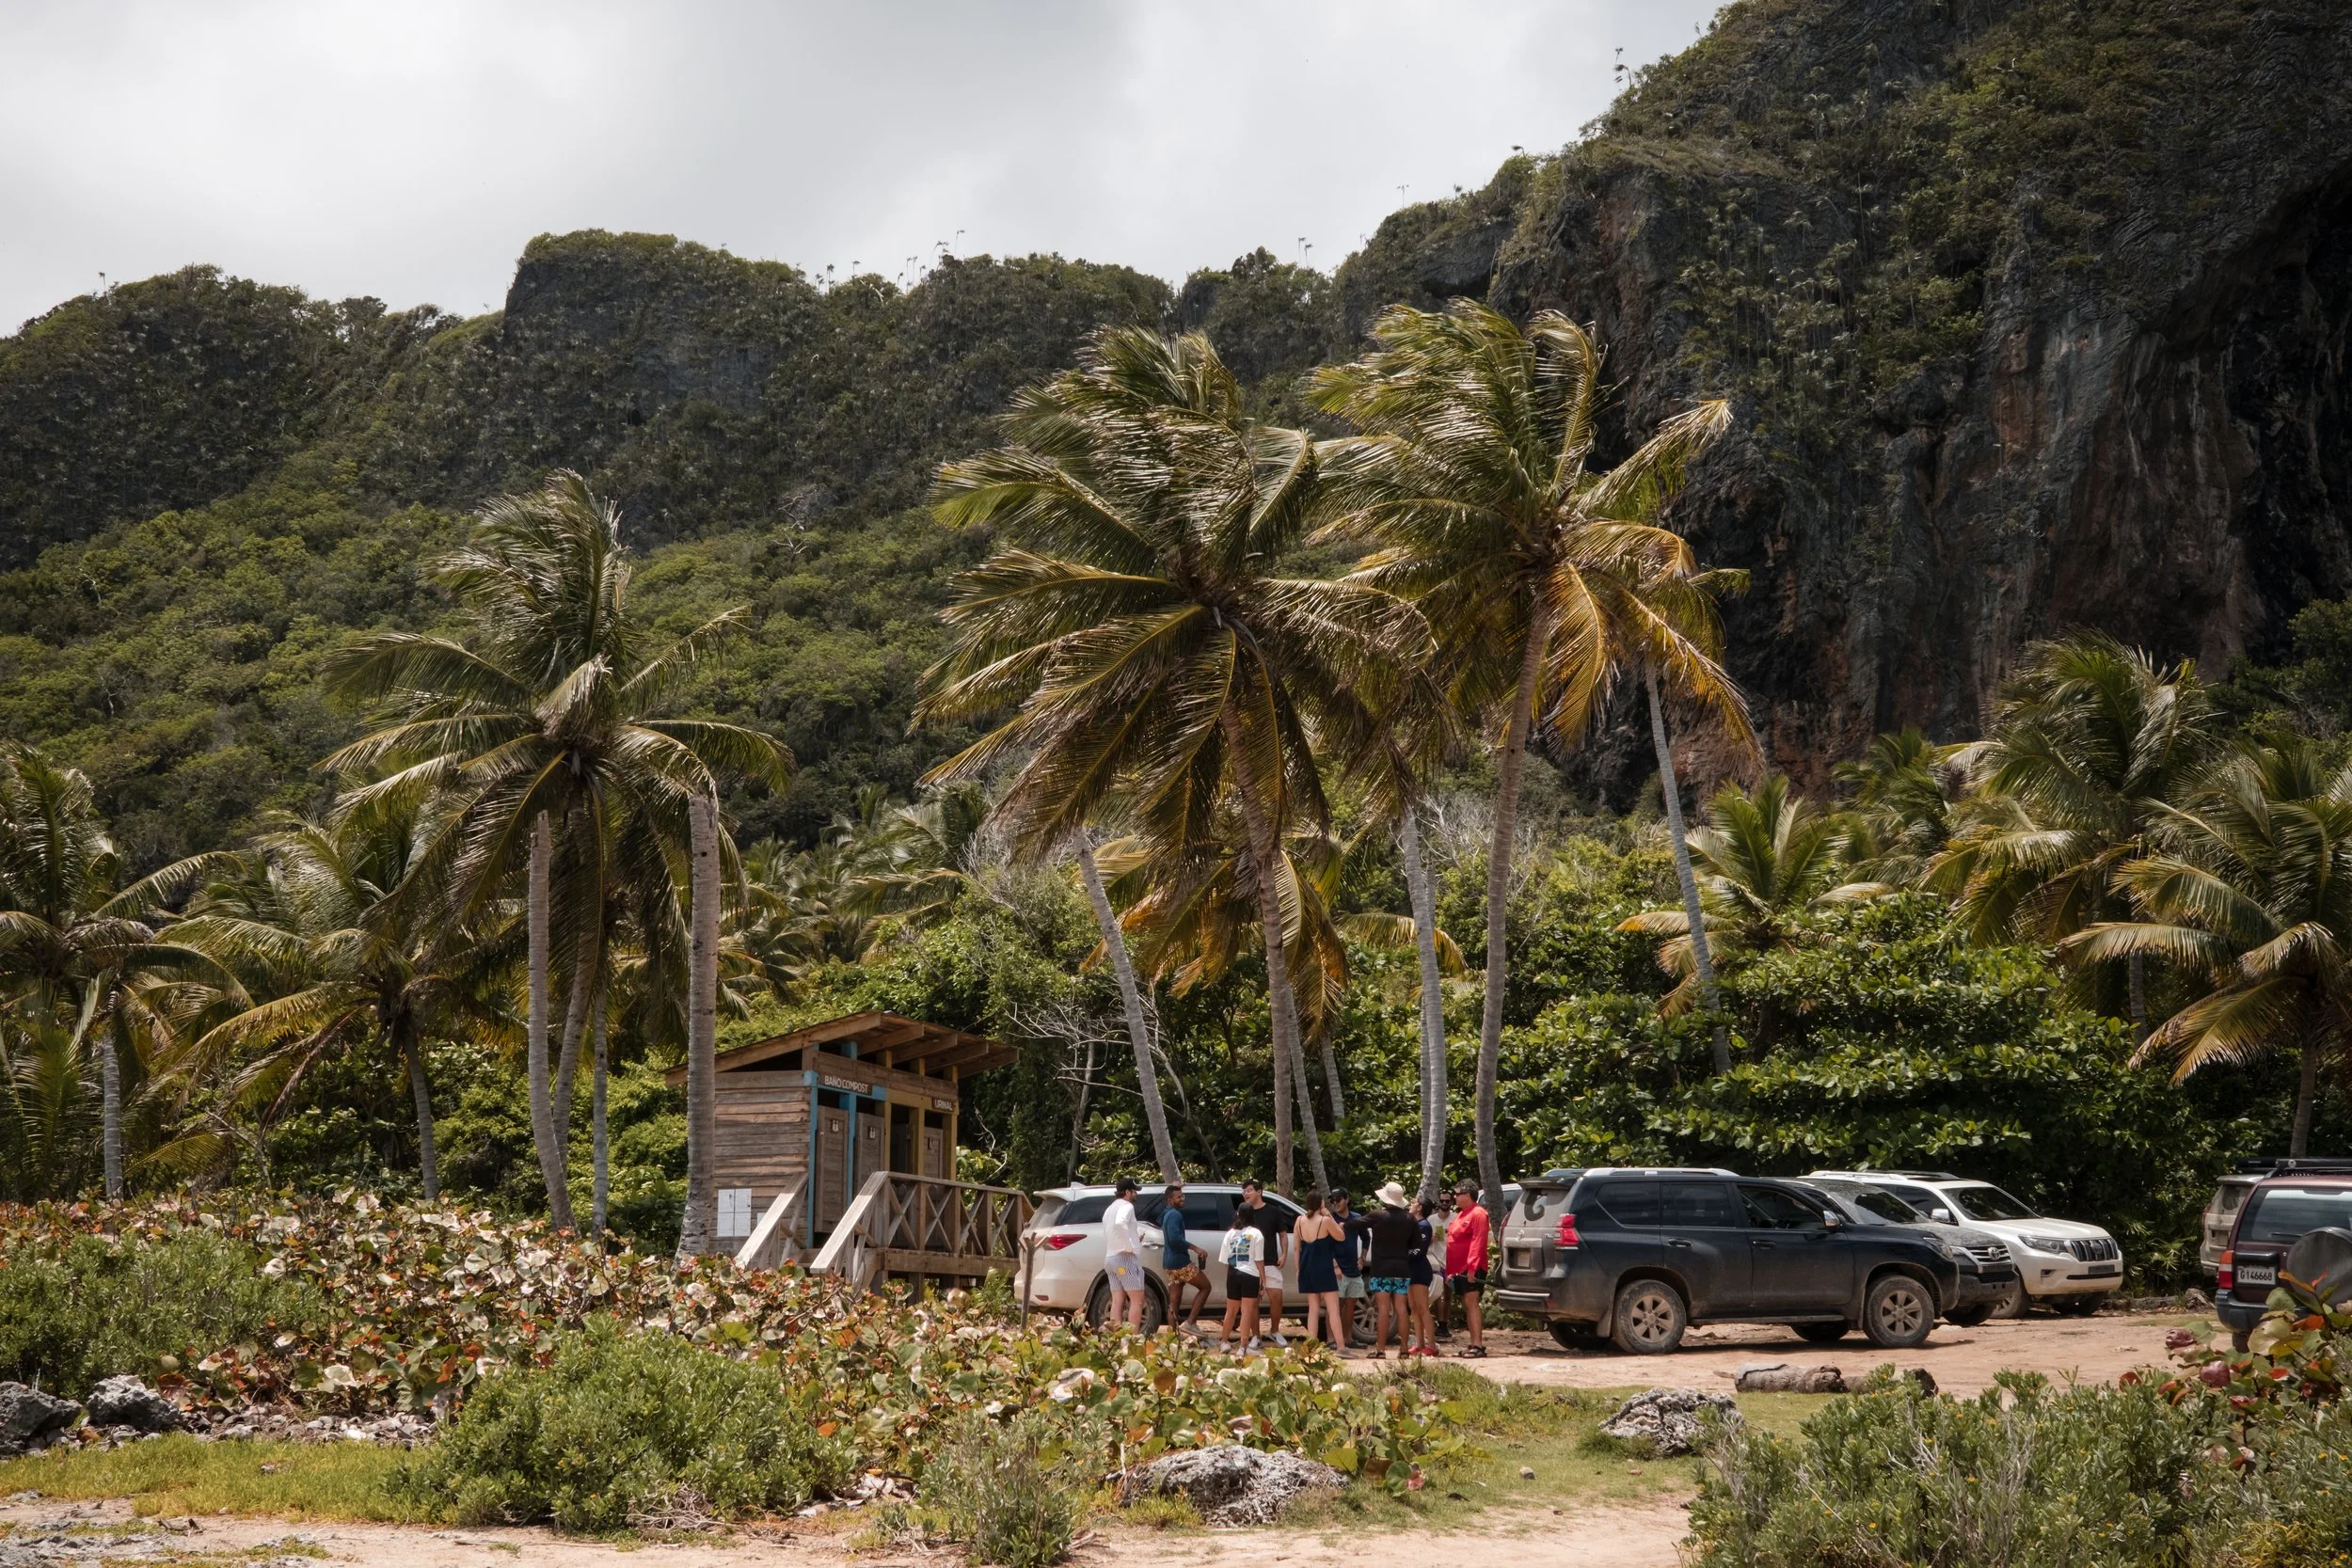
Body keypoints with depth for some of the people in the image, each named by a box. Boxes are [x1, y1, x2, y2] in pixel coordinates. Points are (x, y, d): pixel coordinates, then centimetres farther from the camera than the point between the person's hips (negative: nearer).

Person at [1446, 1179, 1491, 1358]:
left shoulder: (1477, 1214, -9)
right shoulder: (1461, 1214, 21)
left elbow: (1477, 1242, -19)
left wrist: (1472, 1266, -26)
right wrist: (1450, 1271, 19)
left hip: (1471, 1270, -10)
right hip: (1458, 1269, 10)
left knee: (1471, 1303, -14)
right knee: (1466, 1305, 9)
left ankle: (1477, 1345, -17)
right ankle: (1475, 1342, 13)